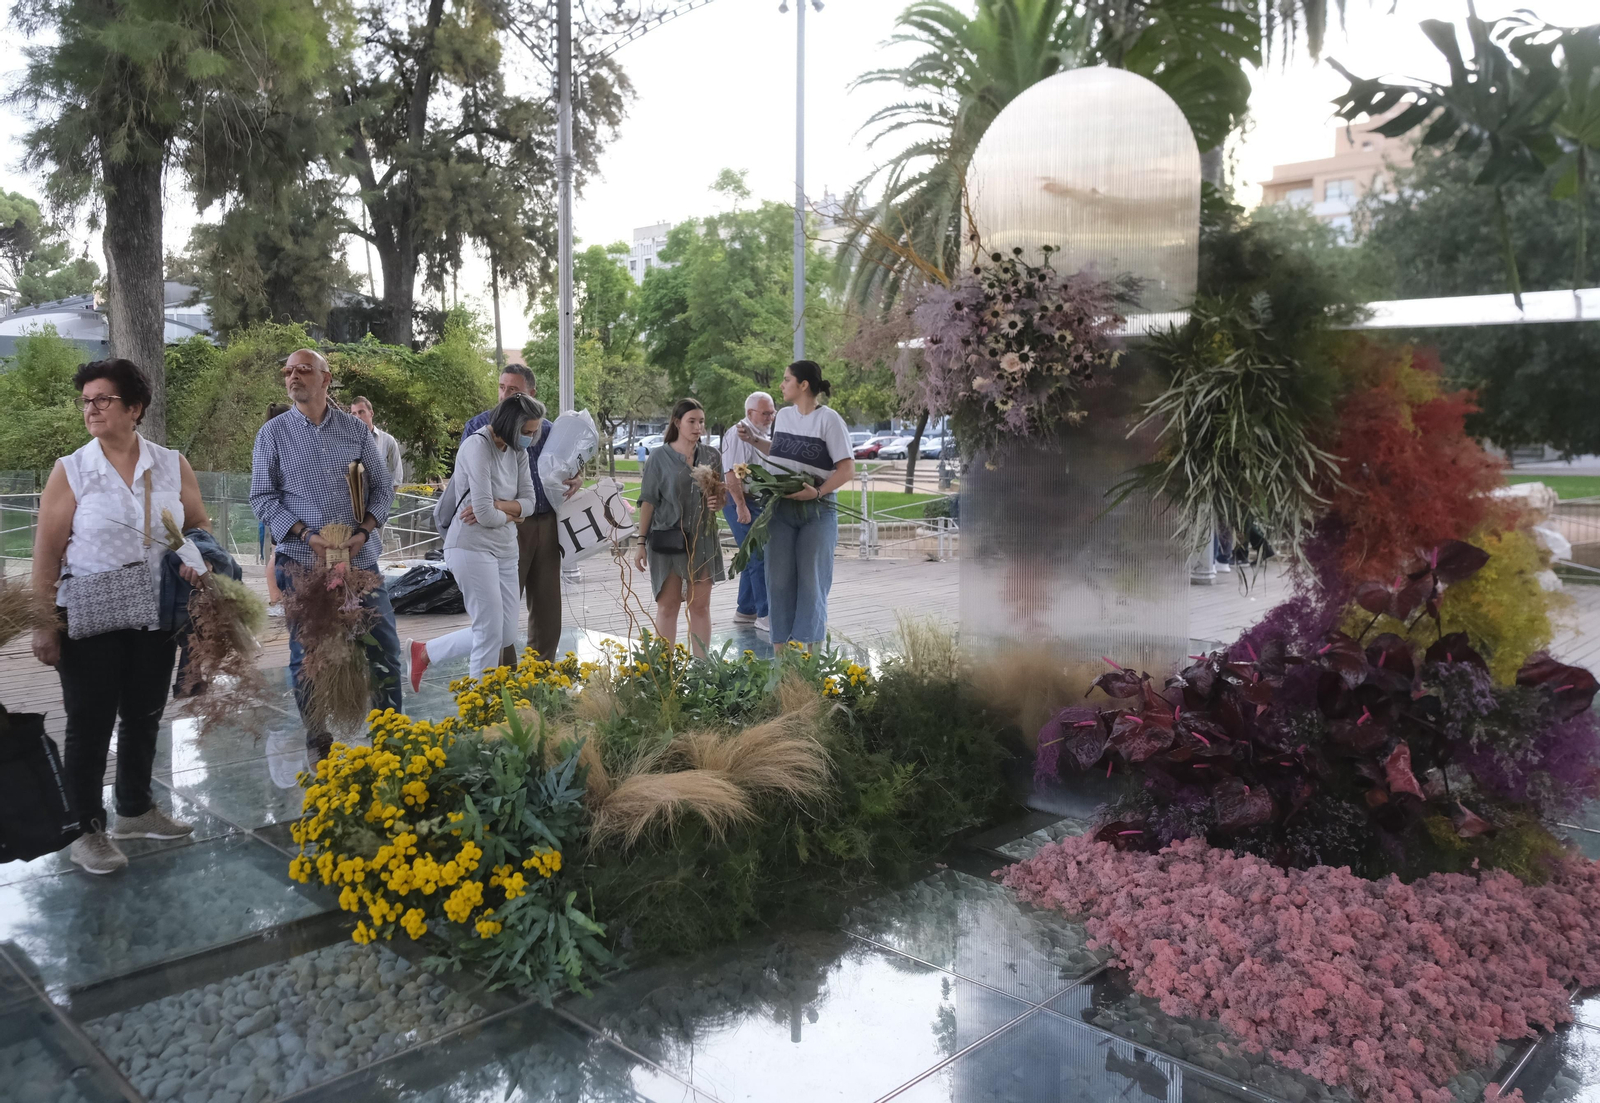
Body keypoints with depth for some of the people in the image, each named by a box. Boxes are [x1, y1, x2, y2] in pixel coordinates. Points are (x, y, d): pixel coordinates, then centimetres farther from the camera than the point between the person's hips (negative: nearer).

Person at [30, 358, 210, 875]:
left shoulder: (172, 465, 2)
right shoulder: (70, 470, -5)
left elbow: (199, 525, 11)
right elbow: (47, 552, -6)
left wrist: (197, 557, -12)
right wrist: (44, 625, -11)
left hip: (156, 618, 3)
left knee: (144, 716, 15)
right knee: (90, 722, 3)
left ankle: (135, 809, 33)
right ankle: (87, 830, 15)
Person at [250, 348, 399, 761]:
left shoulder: (356, 429, 7)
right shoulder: (273, 433, 3)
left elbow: (382, 487, 8)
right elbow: (262, 498, 0)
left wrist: (363, 532, -8)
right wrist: (307, 536, -13)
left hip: (360, 558, 1)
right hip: (301, 562, -1)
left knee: (384, 649, 2)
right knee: (308, 657, 6)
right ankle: (320, 750, 19)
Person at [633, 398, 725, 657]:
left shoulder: (711, 456, 7)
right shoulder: (660, 457, -1)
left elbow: (721, 498, 14)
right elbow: (648, 501, -2)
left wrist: (717, 503, -10)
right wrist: (641, 543, -5)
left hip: (703, 538, 3)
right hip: (668, 537, -3)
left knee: (701, 604, 6)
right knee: (668, 604, 1)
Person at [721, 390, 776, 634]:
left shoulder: (763, 435, 17)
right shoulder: (739, 433, -14)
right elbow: (732, 473, -22)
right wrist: (741, 506, -25)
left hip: (759, 503, 10)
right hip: (740, 503, -10)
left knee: (754, 558, 14)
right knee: (759, 559, -11)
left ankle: (745, 610, 24)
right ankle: (764, 614, -8)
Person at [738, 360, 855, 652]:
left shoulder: (829, 419, -10)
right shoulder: (783, 415, 9)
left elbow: (847, 469, -12)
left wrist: (818, 492, -22)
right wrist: (753, 440, 13)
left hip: (817, 510, -5)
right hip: (781, 508, 5)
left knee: (811, 582, 2)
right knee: (779, 580, 4)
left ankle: (811, 653, 11)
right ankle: (779, 651, 12)